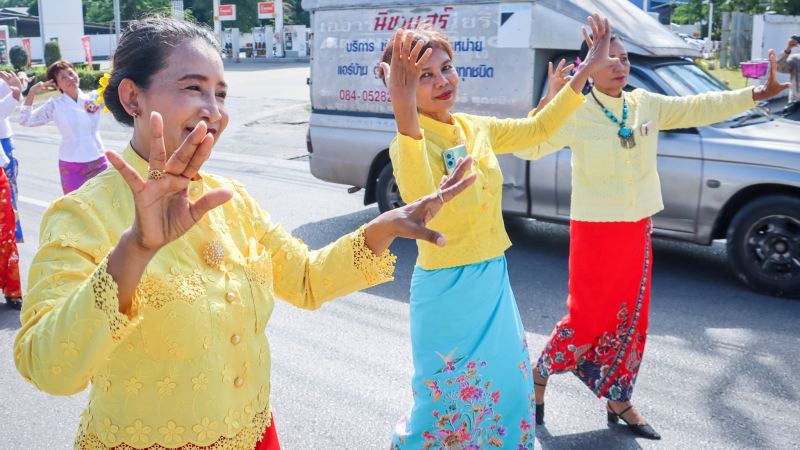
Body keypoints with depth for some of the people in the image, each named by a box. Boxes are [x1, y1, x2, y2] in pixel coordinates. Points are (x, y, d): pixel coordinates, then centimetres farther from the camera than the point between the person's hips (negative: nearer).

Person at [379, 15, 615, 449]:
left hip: (494, 282, 7)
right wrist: (405, 116, -58)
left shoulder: (475, 129, 2)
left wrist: (588, 69, 10)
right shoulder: (409, 142, -20)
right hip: (448, 290, -7)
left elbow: (538, 129, 15)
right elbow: (420, 201, -42)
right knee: (451, 399, 7)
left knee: (506, 388, 21)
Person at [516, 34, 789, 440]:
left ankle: (618, 400, 27)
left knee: (630, 319, 12)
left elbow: (700, 108, 5)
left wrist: (758, 93, -2)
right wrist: (549, 102, -32)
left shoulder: (647, 105, 3)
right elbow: (526, 148, -20)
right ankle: (540, 373, 25)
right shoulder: (576, 113, -13)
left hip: (637, 231, 6)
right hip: (594, 232, -6)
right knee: (587, 318, 1)